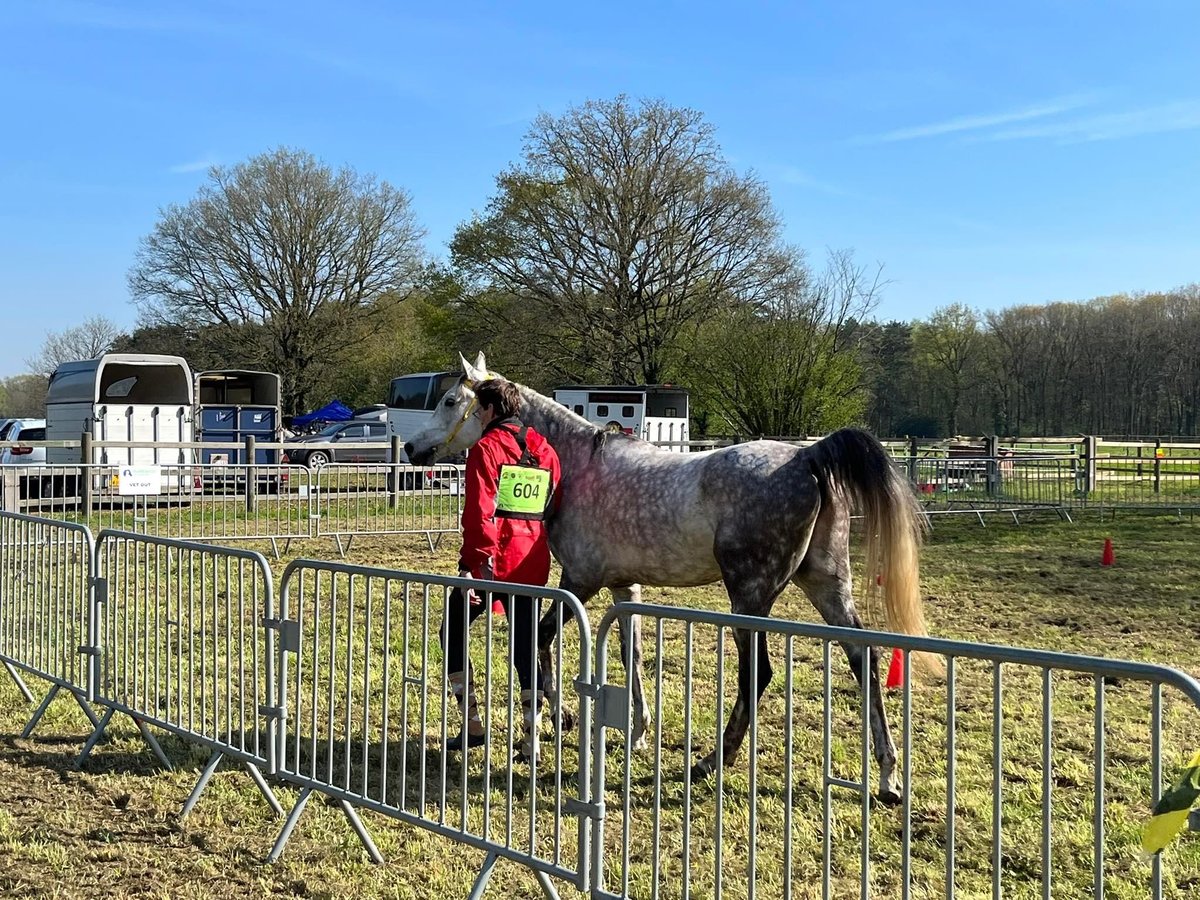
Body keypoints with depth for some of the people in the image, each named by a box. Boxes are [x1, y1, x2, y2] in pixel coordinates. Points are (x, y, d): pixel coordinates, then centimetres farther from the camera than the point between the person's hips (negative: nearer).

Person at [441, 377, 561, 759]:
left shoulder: (486, 448, -10)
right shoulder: (546, 451, 11)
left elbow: (478, 513, -18)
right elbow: (554, 508, 16)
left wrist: (471, 564, -19)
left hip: (491, 562, -6)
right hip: (533, 565, 6)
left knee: (453, 632, 13)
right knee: (526, 646, 10)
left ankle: (472, 725, 12)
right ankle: (532, 738, 9)